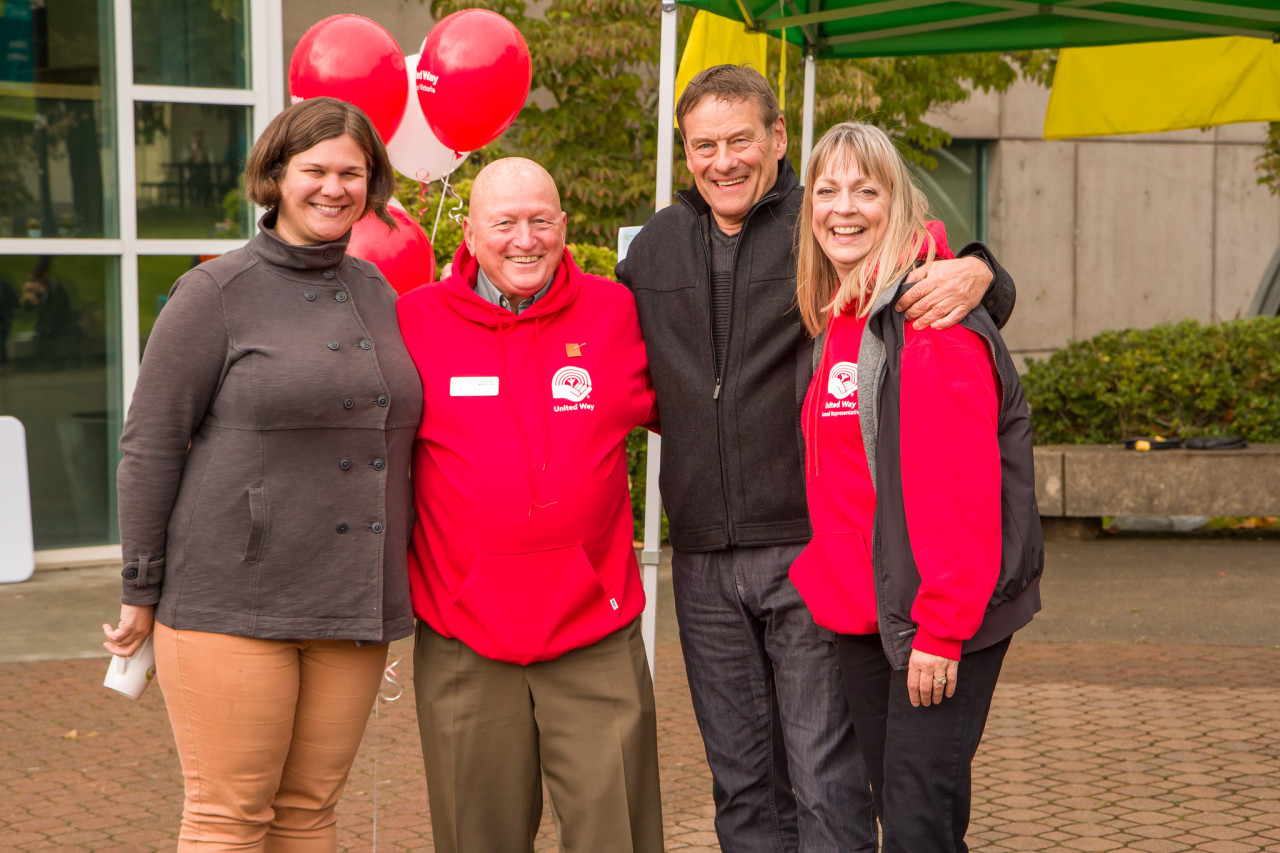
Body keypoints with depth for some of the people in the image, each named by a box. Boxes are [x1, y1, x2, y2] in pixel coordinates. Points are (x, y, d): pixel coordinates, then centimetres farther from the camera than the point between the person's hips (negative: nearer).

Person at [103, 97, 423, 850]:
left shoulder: (379, 295, 13)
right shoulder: (218, 293, -3)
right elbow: (150, 446, -3)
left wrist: (387, 599, 19)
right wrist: (142, 591, -4)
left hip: (351, 610, 5)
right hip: (232, 604, -5)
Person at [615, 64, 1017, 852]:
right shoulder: (656, 248, 13)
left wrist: (976, 273, -29)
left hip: (810, 550, -5)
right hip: (702, 558, 5)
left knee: (826, 782, -2)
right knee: (742, 784, 14)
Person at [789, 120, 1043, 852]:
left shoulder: (932, 315, -16)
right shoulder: (835, 319, 12)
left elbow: (961, 488, -20)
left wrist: (942, 627, -21)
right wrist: (832, 585, 12)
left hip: (939, 621, -8)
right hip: (864, 614, 9)